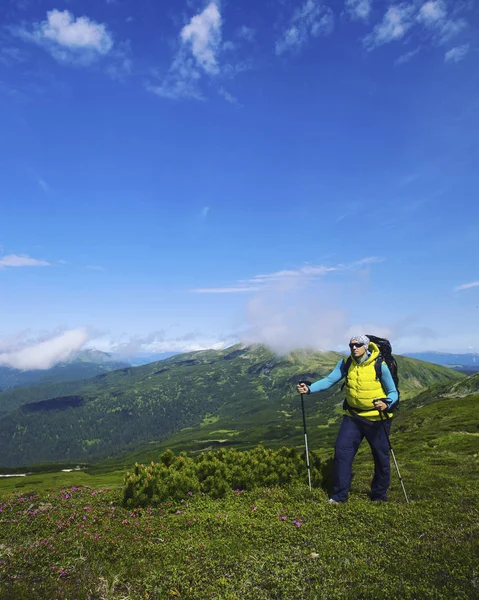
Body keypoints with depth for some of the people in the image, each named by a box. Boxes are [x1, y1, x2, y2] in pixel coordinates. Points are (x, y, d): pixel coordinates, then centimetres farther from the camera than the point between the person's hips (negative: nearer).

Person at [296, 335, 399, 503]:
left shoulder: (380, 366, -16)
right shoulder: (345, 363, -6)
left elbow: (393, 393, -11)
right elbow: (329, 380, -11)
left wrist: (386, 404, -33)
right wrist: (309, 388, -27)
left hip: (377, 418, -2)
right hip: (353, 416, 3)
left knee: (381, 457, 10)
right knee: (342, 451, -5)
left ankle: (379, 496, 32)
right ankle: (339, 496, 7)